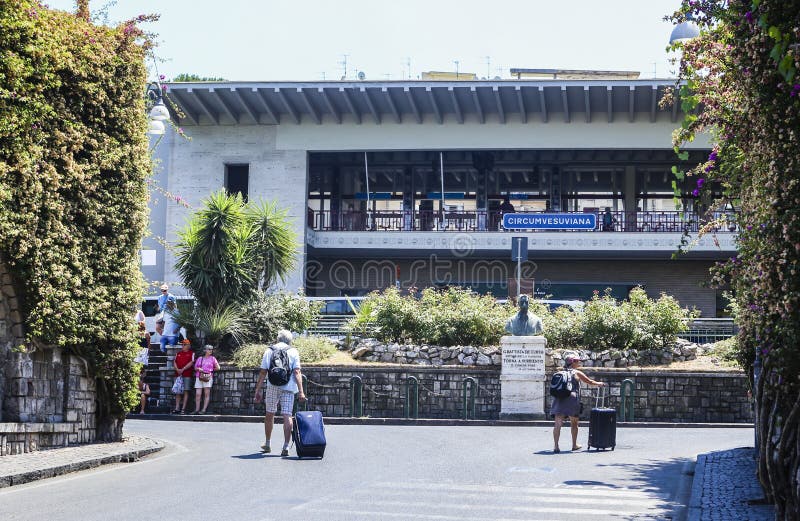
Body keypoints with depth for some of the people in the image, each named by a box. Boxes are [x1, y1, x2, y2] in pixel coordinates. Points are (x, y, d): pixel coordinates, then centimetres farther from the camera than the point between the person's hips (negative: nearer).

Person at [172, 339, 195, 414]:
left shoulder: (191, 353, 4)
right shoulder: (178, 353, 18)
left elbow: (191, 363, -8)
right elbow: (174, 362, 11)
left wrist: (182, 369, -13)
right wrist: (177, 369, -7)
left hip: (187, 375, -5)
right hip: (178, 374, 5)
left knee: (186, 391, -6)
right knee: (178, 392, 4)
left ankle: (183, 409, -7)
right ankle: (177, 408, 5)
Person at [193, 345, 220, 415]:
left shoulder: (212, 358, 11)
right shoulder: (200, 359, 17)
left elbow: (218, 368, 11)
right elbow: (195, 367, 18)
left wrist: (210, 370, 13)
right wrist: (198, 369, -2)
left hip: (208, 377, -2)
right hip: (199, 377, 2)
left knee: (207, 394, -7)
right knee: (198, 394, -5)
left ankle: (204, 410, -8)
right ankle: (197, 410, -3)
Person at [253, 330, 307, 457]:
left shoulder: (269, 351, 7)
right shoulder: (293, 352, 4)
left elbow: (263, 372, 4)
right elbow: (297, 372, -5)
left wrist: (258, 390, 7)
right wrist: (301, 392, -7)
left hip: (272, 387, 1)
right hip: (288, 388, -1)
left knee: (269, 414, 16)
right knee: (287, 416, -2)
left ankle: (267, 444, 26)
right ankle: (286, 447, -9)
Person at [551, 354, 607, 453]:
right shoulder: (577, 373, 5)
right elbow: (590, 382, 16)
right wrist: (600, 384, 32)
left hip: (559, 399, 3)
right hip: (572, 399, -3)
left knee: (558, 423, -5)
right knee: (574, 423, 14)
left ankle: (555, 446, -15)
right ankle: (574, 445, 24)